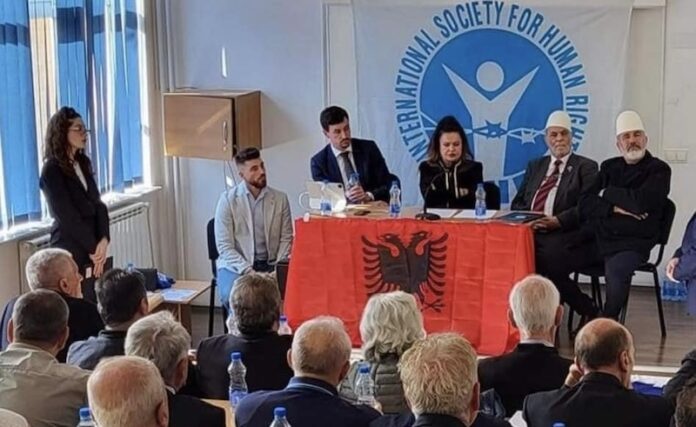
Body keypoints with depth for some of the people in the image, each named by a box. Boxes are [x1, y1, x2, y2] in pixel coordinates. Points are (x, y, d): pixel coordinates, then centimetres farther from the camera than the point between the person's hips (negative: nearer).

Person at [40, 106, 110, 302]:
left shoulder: (83, 163, 12)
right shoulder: (52, 170, -10)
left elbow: (98, 204, 6)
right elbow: (67, 216, -13)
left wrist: (103, 241, -8)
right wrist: (93, 248, -10)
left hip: (93, 249, 6)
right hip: (70, 251, -6)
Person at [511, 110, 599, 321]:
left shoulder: (586, 167, 9)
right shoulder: (535, 166, 25)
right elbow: (517, 203, 21)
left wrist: (557, 221, -18)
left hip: (564, 233, -5)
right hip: (530, 231, 5)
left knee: (547, 255, -36)